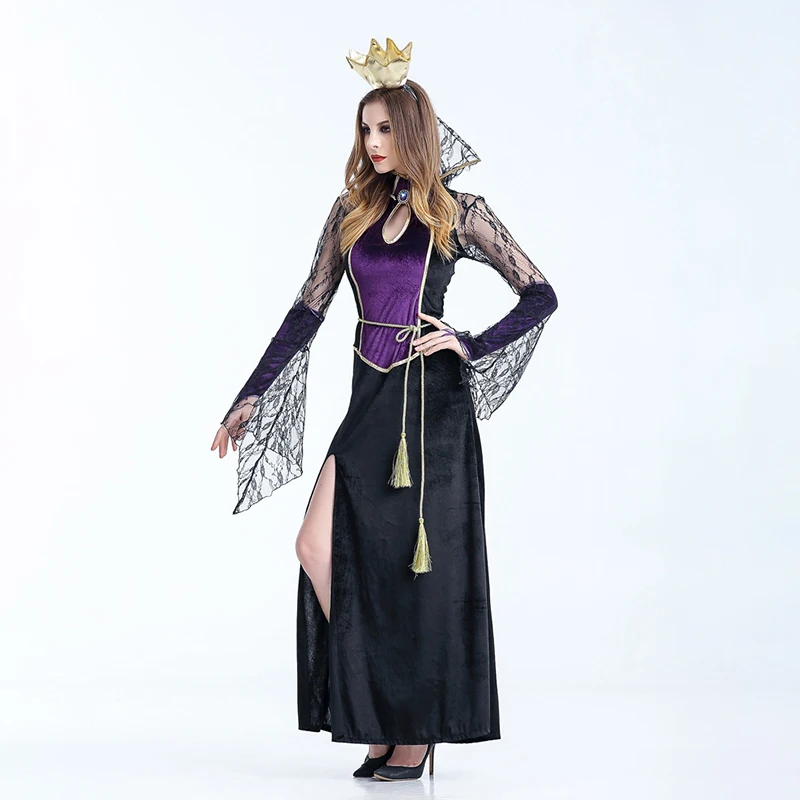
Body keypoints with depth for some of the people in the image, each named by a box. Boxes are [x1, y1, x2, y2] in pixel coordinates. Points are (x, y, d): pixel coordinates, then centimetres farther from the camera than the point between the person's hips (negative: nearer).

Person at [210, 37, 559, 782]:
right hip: (369, 401, 4)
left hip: (431, 401, -4)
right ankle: (373, 709, 7)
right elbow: (307, 311, 11)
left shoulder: (456, 212, 0)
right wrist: (251, 396, 7)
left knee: (422, 565, 0)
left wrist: (471, 345, -9)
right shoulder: (352, 211, 11)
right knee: (319, 546, -8)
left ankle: (419, 727, 13)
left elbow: (541, 295, 1)